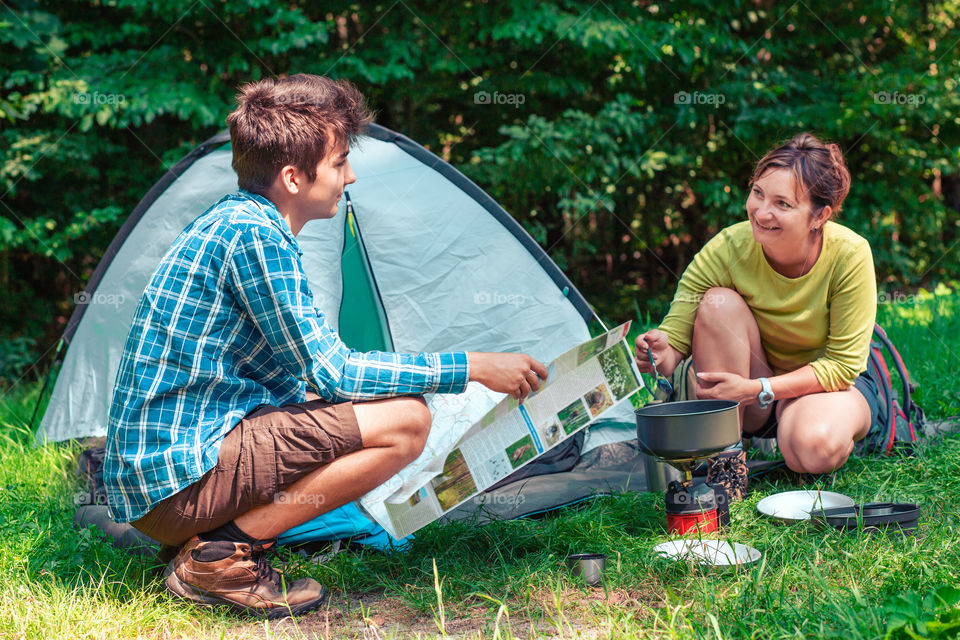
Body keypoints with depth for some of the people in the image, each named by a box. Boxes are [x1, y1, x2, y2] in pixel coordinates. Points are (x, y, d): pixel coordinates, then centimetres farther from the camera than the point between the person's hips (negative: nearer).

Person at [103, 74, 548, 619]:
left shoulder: (228, 220, 15)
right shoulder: (253, 234, -16)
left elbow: (300, 375, 22)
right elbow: (330, 372, -15)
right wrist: (471, 368, -8)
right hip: (179, 481, -10)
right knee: (407, 419, -14)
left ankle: (214, 543, 10)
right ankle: (221, 555, -11)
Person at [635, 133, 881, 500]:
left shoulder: (849, 254, -25)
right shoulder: (728, 248, -22)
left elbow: (844, 364, -20)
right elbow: (674, 339, -19)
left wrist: (756, 390, -31)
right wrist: (661, 353, -44)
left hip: (834, 385, -2)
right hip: (752, 403, 2)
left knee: (815, 447, -37)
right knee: (719, 302, -28)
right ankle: (727, 456, -20)